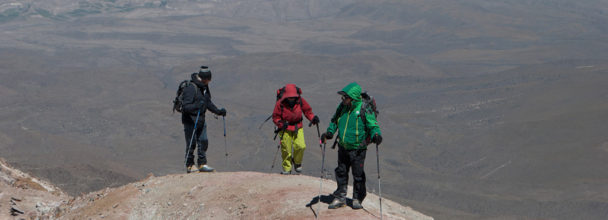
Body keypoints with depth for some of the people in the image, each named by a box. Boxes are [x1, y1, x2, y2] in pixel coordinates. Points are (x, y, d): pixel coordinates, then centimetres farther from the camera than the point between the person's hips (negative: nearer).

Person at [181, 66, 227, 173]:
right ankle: (189, 166, 10)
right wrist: (196, 106, -41)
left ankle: (202, 164, 14)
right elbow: (186, 106, -25)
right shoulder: (191, 88, -20)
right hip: (190, 121, -8)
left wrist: (218, 111, 13)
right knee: (191, 144, -1)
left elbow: (208, 102, 20)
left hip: (201, 119, 8)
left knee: (203, 141, 6)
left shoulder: (205, 87, 7)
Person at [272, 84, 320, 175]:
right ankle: (286, 169, 22)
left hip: (297, 127, 2)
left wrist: (313, 118, -12)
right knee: (286, 150, 2)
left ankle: (297, 162, 16)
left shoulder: (300, 101, -9)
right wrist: (281, 123, -26)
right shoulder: (280, 103, -15)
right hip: (285, 129, -1)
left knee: (301, 146, -14)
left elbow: (307, 110, 6)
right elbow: (275, 117, -7)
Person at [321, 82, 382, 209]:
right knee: (341, 172, 14)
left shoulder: (364, 109, -17)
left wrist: (376, 135, -32)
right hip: (343, 147, 6)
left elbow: (373, 126, -13)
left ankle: (357, 199, 20)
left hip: (357, 149, -6)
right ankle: (340, 198, 27)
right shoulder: (342, 107, 0)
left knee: (358, 174, 4)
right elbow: (335, 121, 16)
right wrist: (329, 132, 1)